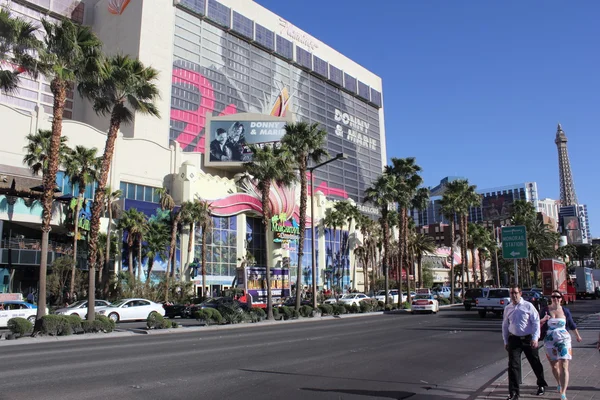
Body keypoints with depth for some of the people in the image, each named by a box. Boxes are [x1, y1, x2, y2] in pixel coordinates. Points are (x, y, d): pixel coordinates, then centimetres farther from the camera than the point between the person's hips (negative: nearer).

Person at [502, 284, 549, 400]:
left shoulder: (528, 306, -6)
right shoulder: (508, 308, 4)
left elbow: (536, 322, -7)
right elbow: (505, 325, 12)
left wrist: (535, 338, -14)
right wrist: (505, 341, 11)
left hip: (528, 339, -2)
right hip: (514, 339, 2)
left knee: (535, 363, 14)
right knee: (513, 365, -3)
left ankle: (542, 385, 40)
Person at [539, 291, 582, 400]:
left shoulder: (565, 311, 0)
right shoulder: (545, 310, -2)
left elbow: (572, 324, 15)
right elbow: (539, 324, 1)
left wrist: (578, 335, 26)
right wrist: (544, 319, -20)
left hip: (564, 340, -1)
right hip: (550, 341, 1)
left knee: (564, 367, -9)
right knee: (554, 366, 13)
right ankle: (559, 384, 40)